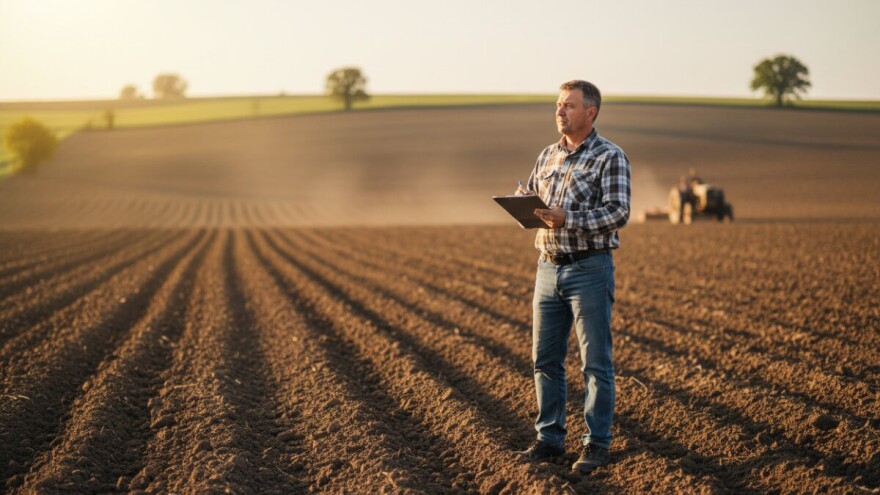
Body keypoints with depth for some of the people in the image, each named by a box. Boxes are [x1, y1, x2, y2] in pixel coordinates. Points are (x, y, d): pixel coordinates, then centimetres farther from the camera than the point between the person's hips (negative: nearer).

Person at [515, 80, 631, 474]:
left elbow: (619, 213, -16)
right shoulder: (548, 156, 13)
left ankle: (597, 444, 9)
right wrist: (521, 199, -5)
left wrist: (569, 219, -28)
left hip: (590, 269, -6)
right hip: (549, 267, 6)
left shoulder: (610, 157, -7)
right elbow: (528, 196, 20)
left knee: (595, 363, 1)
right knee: (545, 359, 9)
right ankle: (549, 438, 19)